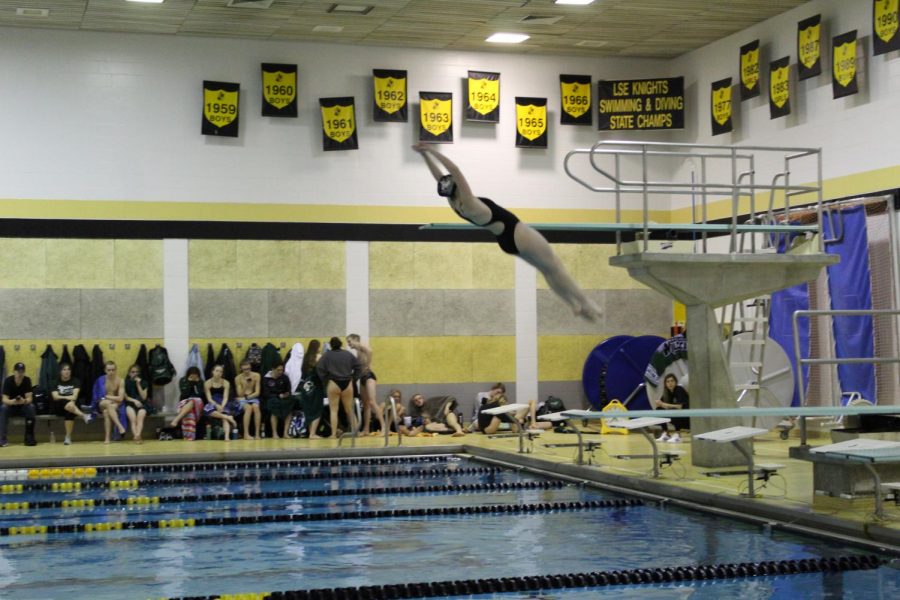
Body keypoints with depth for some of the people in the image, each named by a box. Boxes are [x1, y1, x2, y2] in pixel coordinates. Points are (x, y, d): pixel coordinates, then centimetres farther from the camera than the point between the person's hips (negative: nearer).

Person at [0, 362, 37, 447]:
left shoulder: (27, 380, -13)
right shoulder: (8, 380, -15)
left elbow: (29, 398, -18)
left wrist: (24, 401, -43)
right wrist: (12, 401, -45)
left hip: (23, 407, 1)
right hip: (11, 406, 0)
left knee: (31, 406, -31)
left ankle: (29, 438, -26)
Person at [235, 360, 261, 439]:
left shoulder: (256, 376, -3)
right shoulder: (238, 378, -5)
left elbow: (257, 393, -4)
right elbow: (240, 394, -7)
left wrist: (248, 396, -16)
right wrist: (245, 385, -22)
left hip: (253, 398, 1)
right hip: (242, 399, -1)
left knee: (256, 407, -33)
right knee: (248, 407, -35)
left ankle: (257, 433, -30)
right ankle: (246, 434, -36)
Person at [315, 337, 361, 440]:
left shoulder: (327, 355, -2)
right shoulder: (348, 354, 8)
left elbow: (319, 368, -8)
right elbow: (357, 366, 8)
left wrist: (325, 380, 2)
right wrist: (353, 378, 12)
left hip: (333, 384, -3)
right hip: (347, 384, 3)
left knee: (334, 410, 0)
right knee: (349, 410, 12)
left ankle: (334, 434, -5)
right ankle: (354, 431, 11)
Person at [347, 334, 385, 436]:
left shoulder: (361, 346, -6)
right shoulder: (358, 351, 19)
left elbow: (369, 350, -28)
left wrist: (368, 365, -22)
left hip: (368, 376, -10)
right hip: (362, 377, 10)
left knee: (372, 402, -19)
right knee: (365, 404, 10)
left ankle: (383, 426, -24)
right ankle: (366, 430, 14)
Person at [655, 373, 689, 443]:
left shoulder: (679, 390, -18)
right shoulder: (667, 392, 1)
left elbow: (679, 406, -29)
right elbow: (659, 404, 0)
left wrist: (664, 404, -27)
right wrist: (660, 404, -23)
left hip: (687, 418, -7)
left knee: (674, 411, -34)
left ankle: (677, 435, -24)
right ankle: (665, 434, -4)